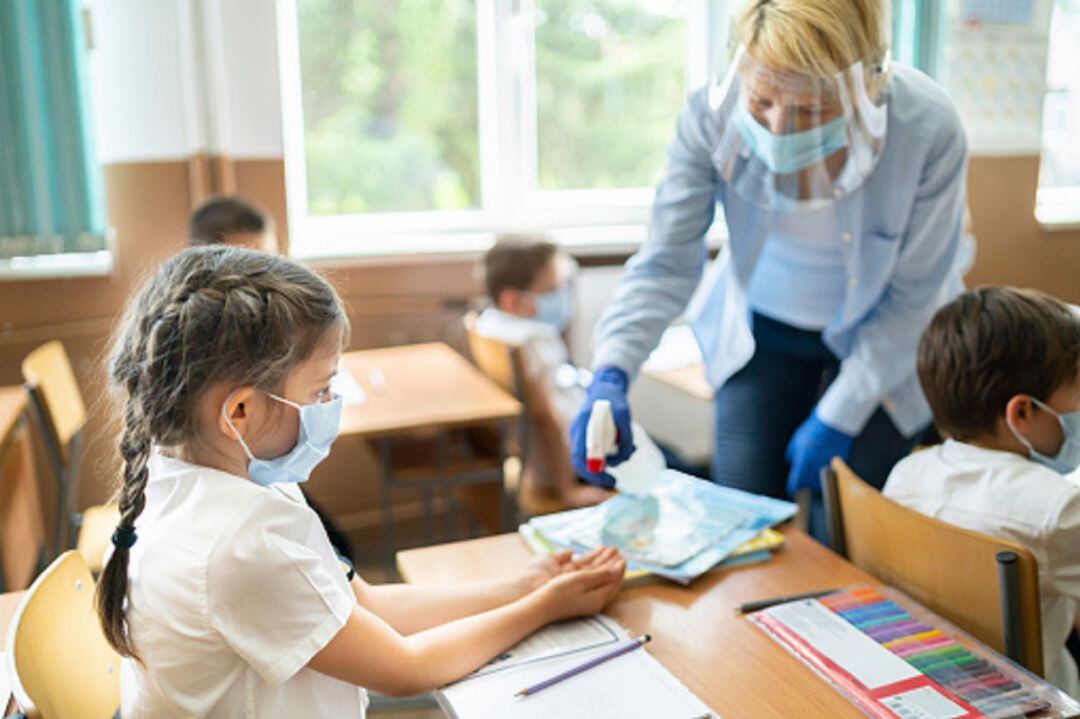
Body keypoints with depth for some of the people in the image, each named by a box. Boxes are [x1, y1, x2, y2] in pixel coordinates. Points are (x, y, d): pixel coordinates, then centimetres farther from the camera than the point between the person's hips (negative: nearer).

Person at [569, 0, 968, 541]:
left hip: (882, 340, -1)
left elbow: (911, 298, -17)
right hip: (761, 330, 2)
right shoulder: (712, 114, -26)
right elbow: (666, 263, -21)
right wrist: (611, 373, -35)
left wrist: (839, 416, -15)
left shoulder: (928, 130, -28)